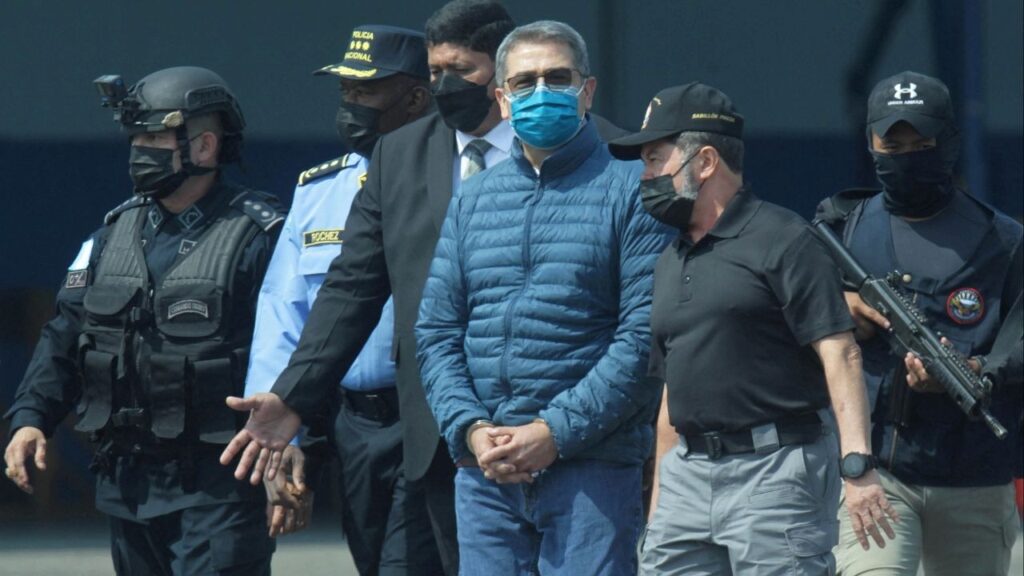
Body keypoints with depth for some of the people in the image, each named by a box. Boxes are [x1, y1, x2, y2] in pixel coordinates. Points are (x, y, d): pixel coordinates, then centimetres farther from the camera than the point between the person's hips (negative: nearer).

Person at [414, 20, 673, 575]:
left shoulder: (629, 191, 1)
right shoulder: (471, 201, 16)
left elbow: (645, 337, -7)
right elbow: (435, 332, 13)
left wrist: (555, 432, -13)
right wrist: (470, 430, -5)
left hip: (590, 465, -4)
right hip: (484, 471, 4)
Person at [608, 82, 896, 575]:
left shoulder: (782, 240, -6)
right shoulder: (671, 261, 19)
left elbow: (839, 355, -14)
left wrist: (857, 466, -24)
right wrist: (658, 498, 20)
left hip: (776, 471, -8)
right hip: (688, 473, 8)